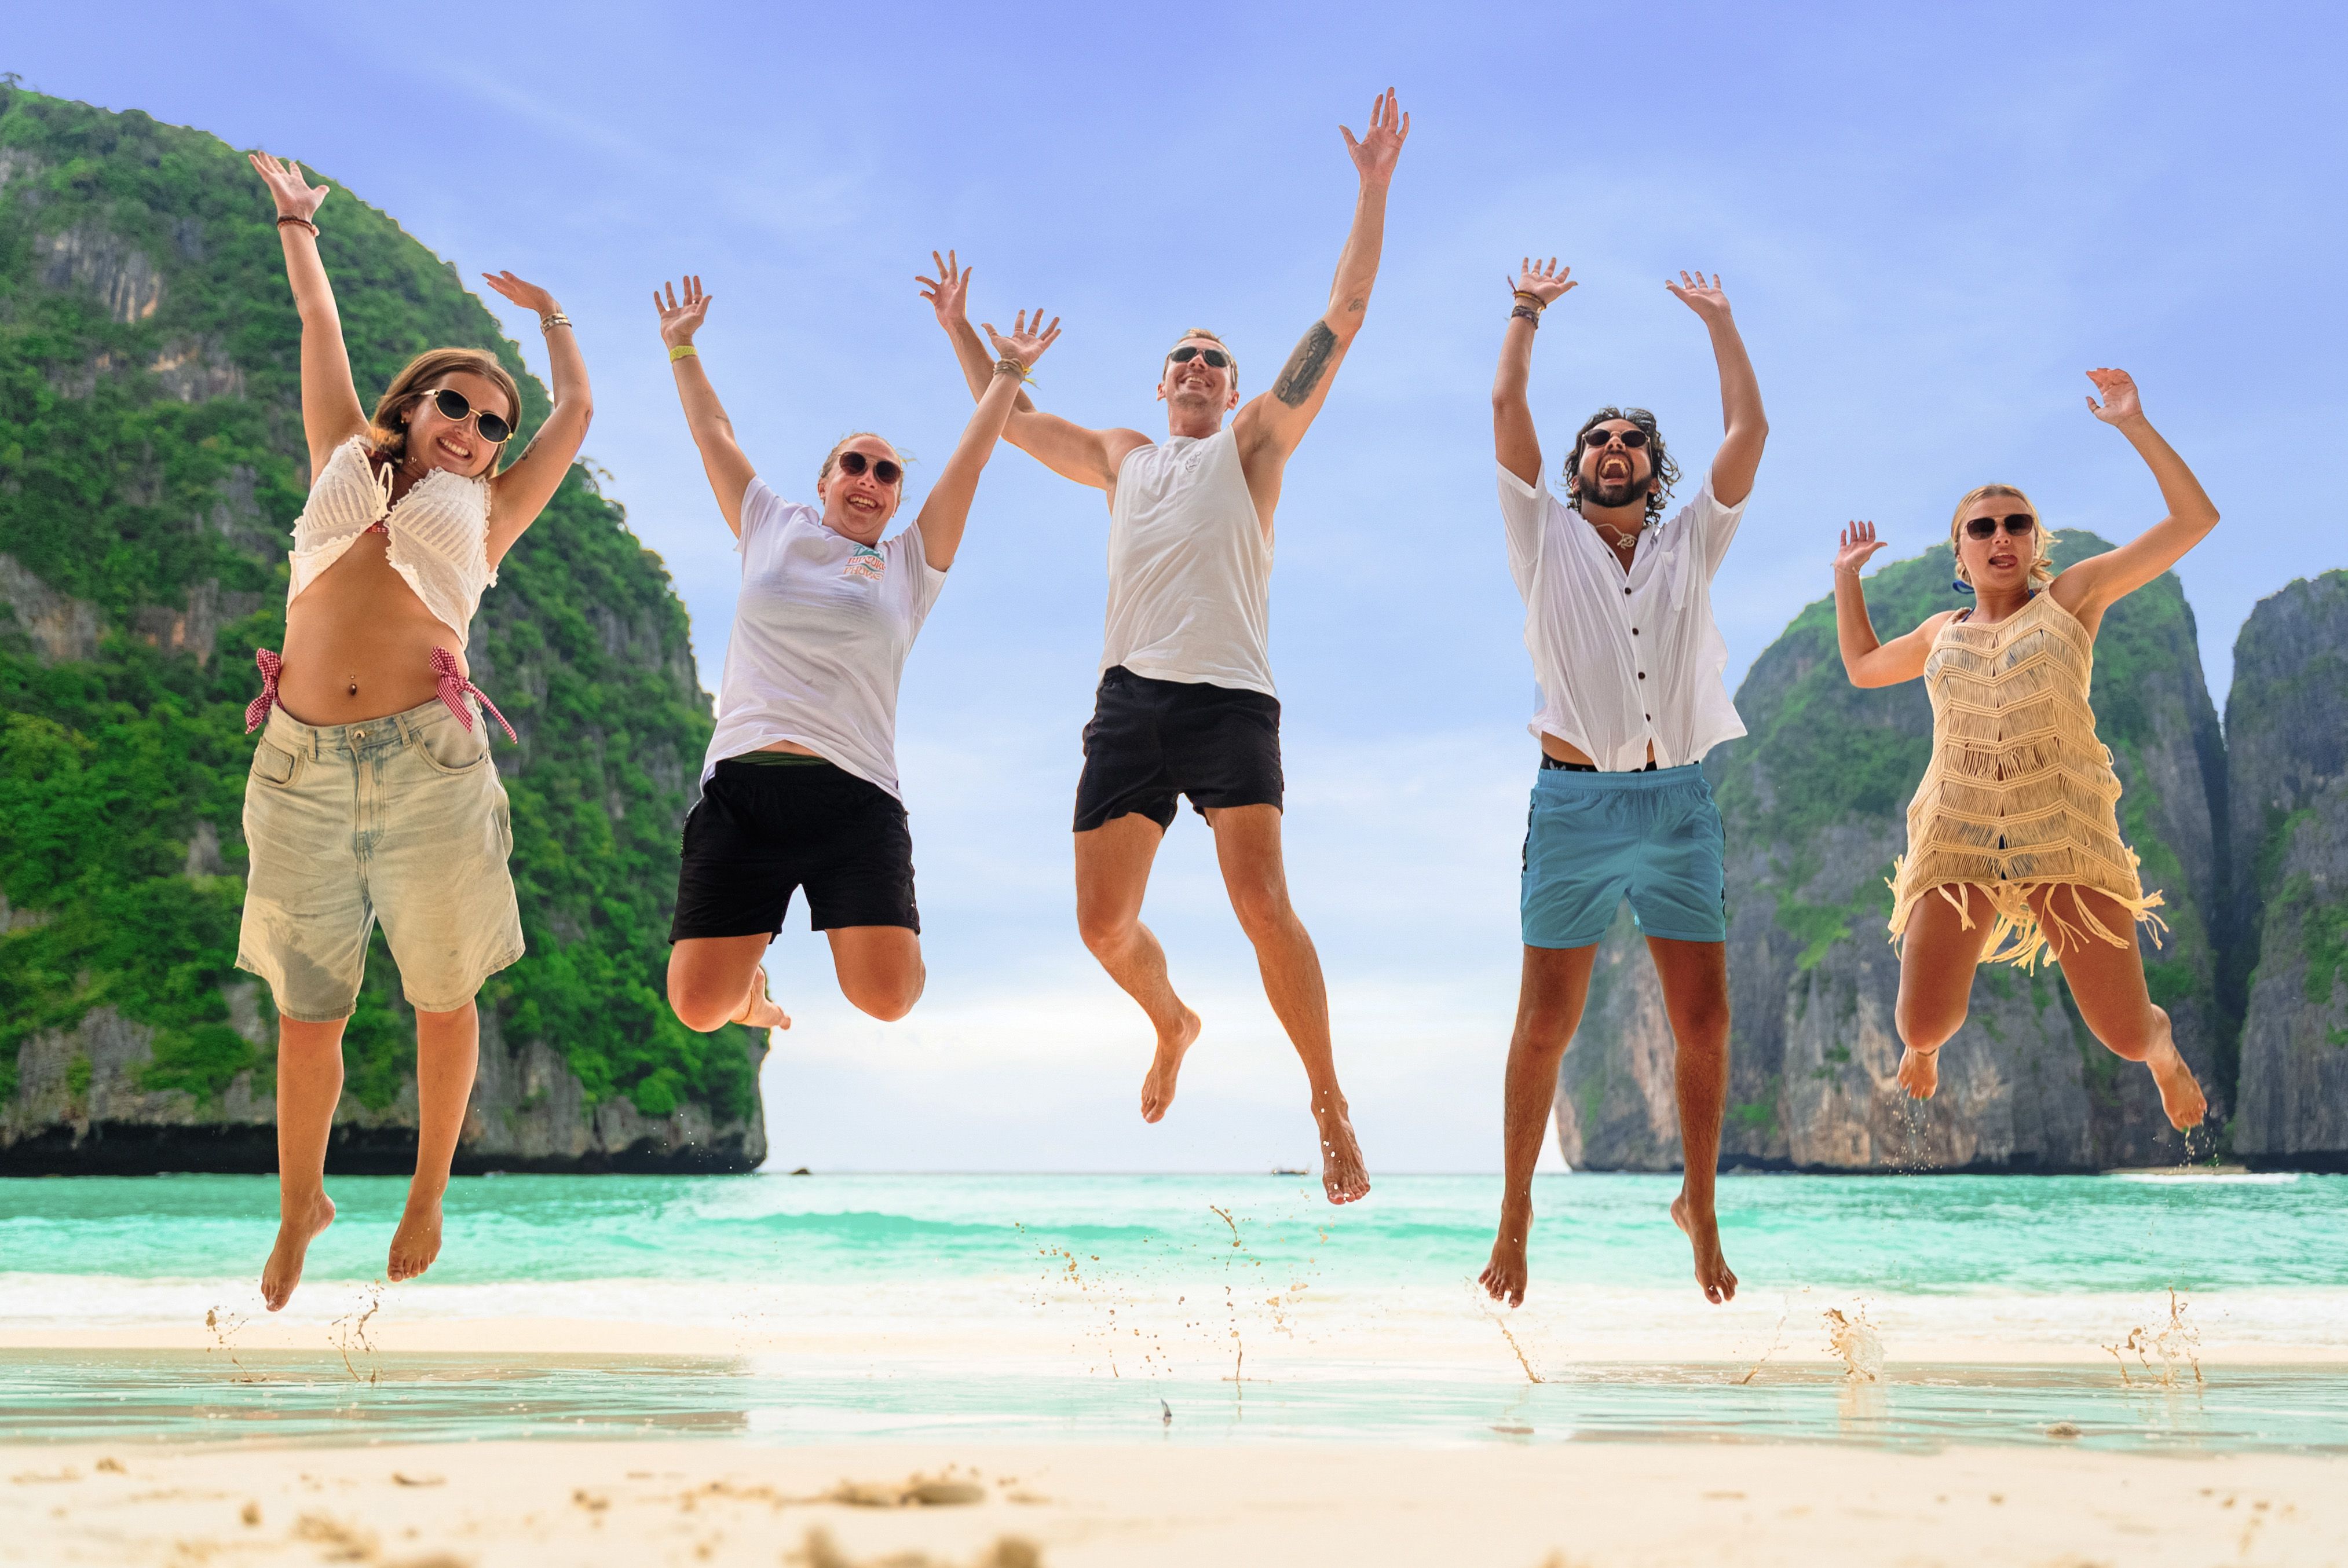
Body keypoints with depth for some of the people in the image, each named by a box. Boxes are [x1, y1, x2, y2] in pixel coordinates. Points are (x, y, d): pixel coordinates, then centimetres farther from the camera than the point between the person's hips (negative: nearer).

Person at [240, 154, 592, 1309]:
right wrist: (299, 226, 39)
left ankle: (428, 1195, 22)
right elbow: (322, 331, 30)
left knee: (442, 1002, 3)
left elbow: (576, 410, 25)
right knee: (306, 1017, 3)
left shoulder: (484, 512, 18)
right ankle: (300, 1205, 22)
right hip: (302, 767, 1)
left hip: (427, 760, 0)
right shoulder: (345, 464, 21)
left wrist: (549, 312, 38)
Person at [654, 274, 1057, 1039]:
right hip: (742, 784, 0)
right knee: (698, 1004, -10)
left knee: (888, 998, -17)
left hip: (855, 797, 0)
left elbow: (970, 459, 16)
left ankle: (853, 927, 21)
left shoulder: (910, 563, 17)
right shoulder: (772, 530, 19)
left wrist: (1007, 375, 17)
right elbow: (714, 434, 26)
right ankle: (746, 967, 27)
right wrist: (681, 348, 29)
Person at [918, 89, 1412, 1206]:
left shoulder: (1255, 440, 14)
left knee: (1262, 903, -18)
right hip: (1128, 699, 4)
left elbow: (1343, 318, 6)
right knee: (1103, 924, 1)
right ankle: (1173, 1024, 33)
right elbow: (1010, 420, 38)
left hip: (1228, 697, -4)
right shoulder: (1121, 458, 26)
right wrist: (959, 330, 40)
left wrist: (1373, 189, 2)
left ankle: (1330, 1111, -9)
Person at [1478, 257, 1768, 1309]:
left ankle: (1699, 1205, 18)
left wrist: (1718, 321, 14)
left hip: (1680, 805, 2)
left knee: (1704, 1019, 0)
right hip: (1575, 801, -2)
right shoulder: (1547, 541, 10)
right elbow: (1506, 410, 5)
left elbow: (1749, 433, 9)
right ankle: (1516, 1219, 12)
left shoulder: (1690, 546, 15)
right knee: (1546, 1023, 1)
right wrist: (1527, 313, 14)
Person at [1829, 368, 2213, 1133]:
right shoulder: (1943, 632, 19)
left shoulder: (2070, 596, 9)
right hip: (1957, 838, 2)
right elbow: (1862, 666, 40)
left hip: (2066, 836, -2)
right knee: (1923, 1027, -9)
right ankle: (1925, 1042, 31)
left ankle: (2163, 1050, 33)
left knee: (2126, 1034, -6)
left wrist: (2134, 424, 1)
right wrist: (1847, 577, 36)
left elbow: (2195, 517, 4)